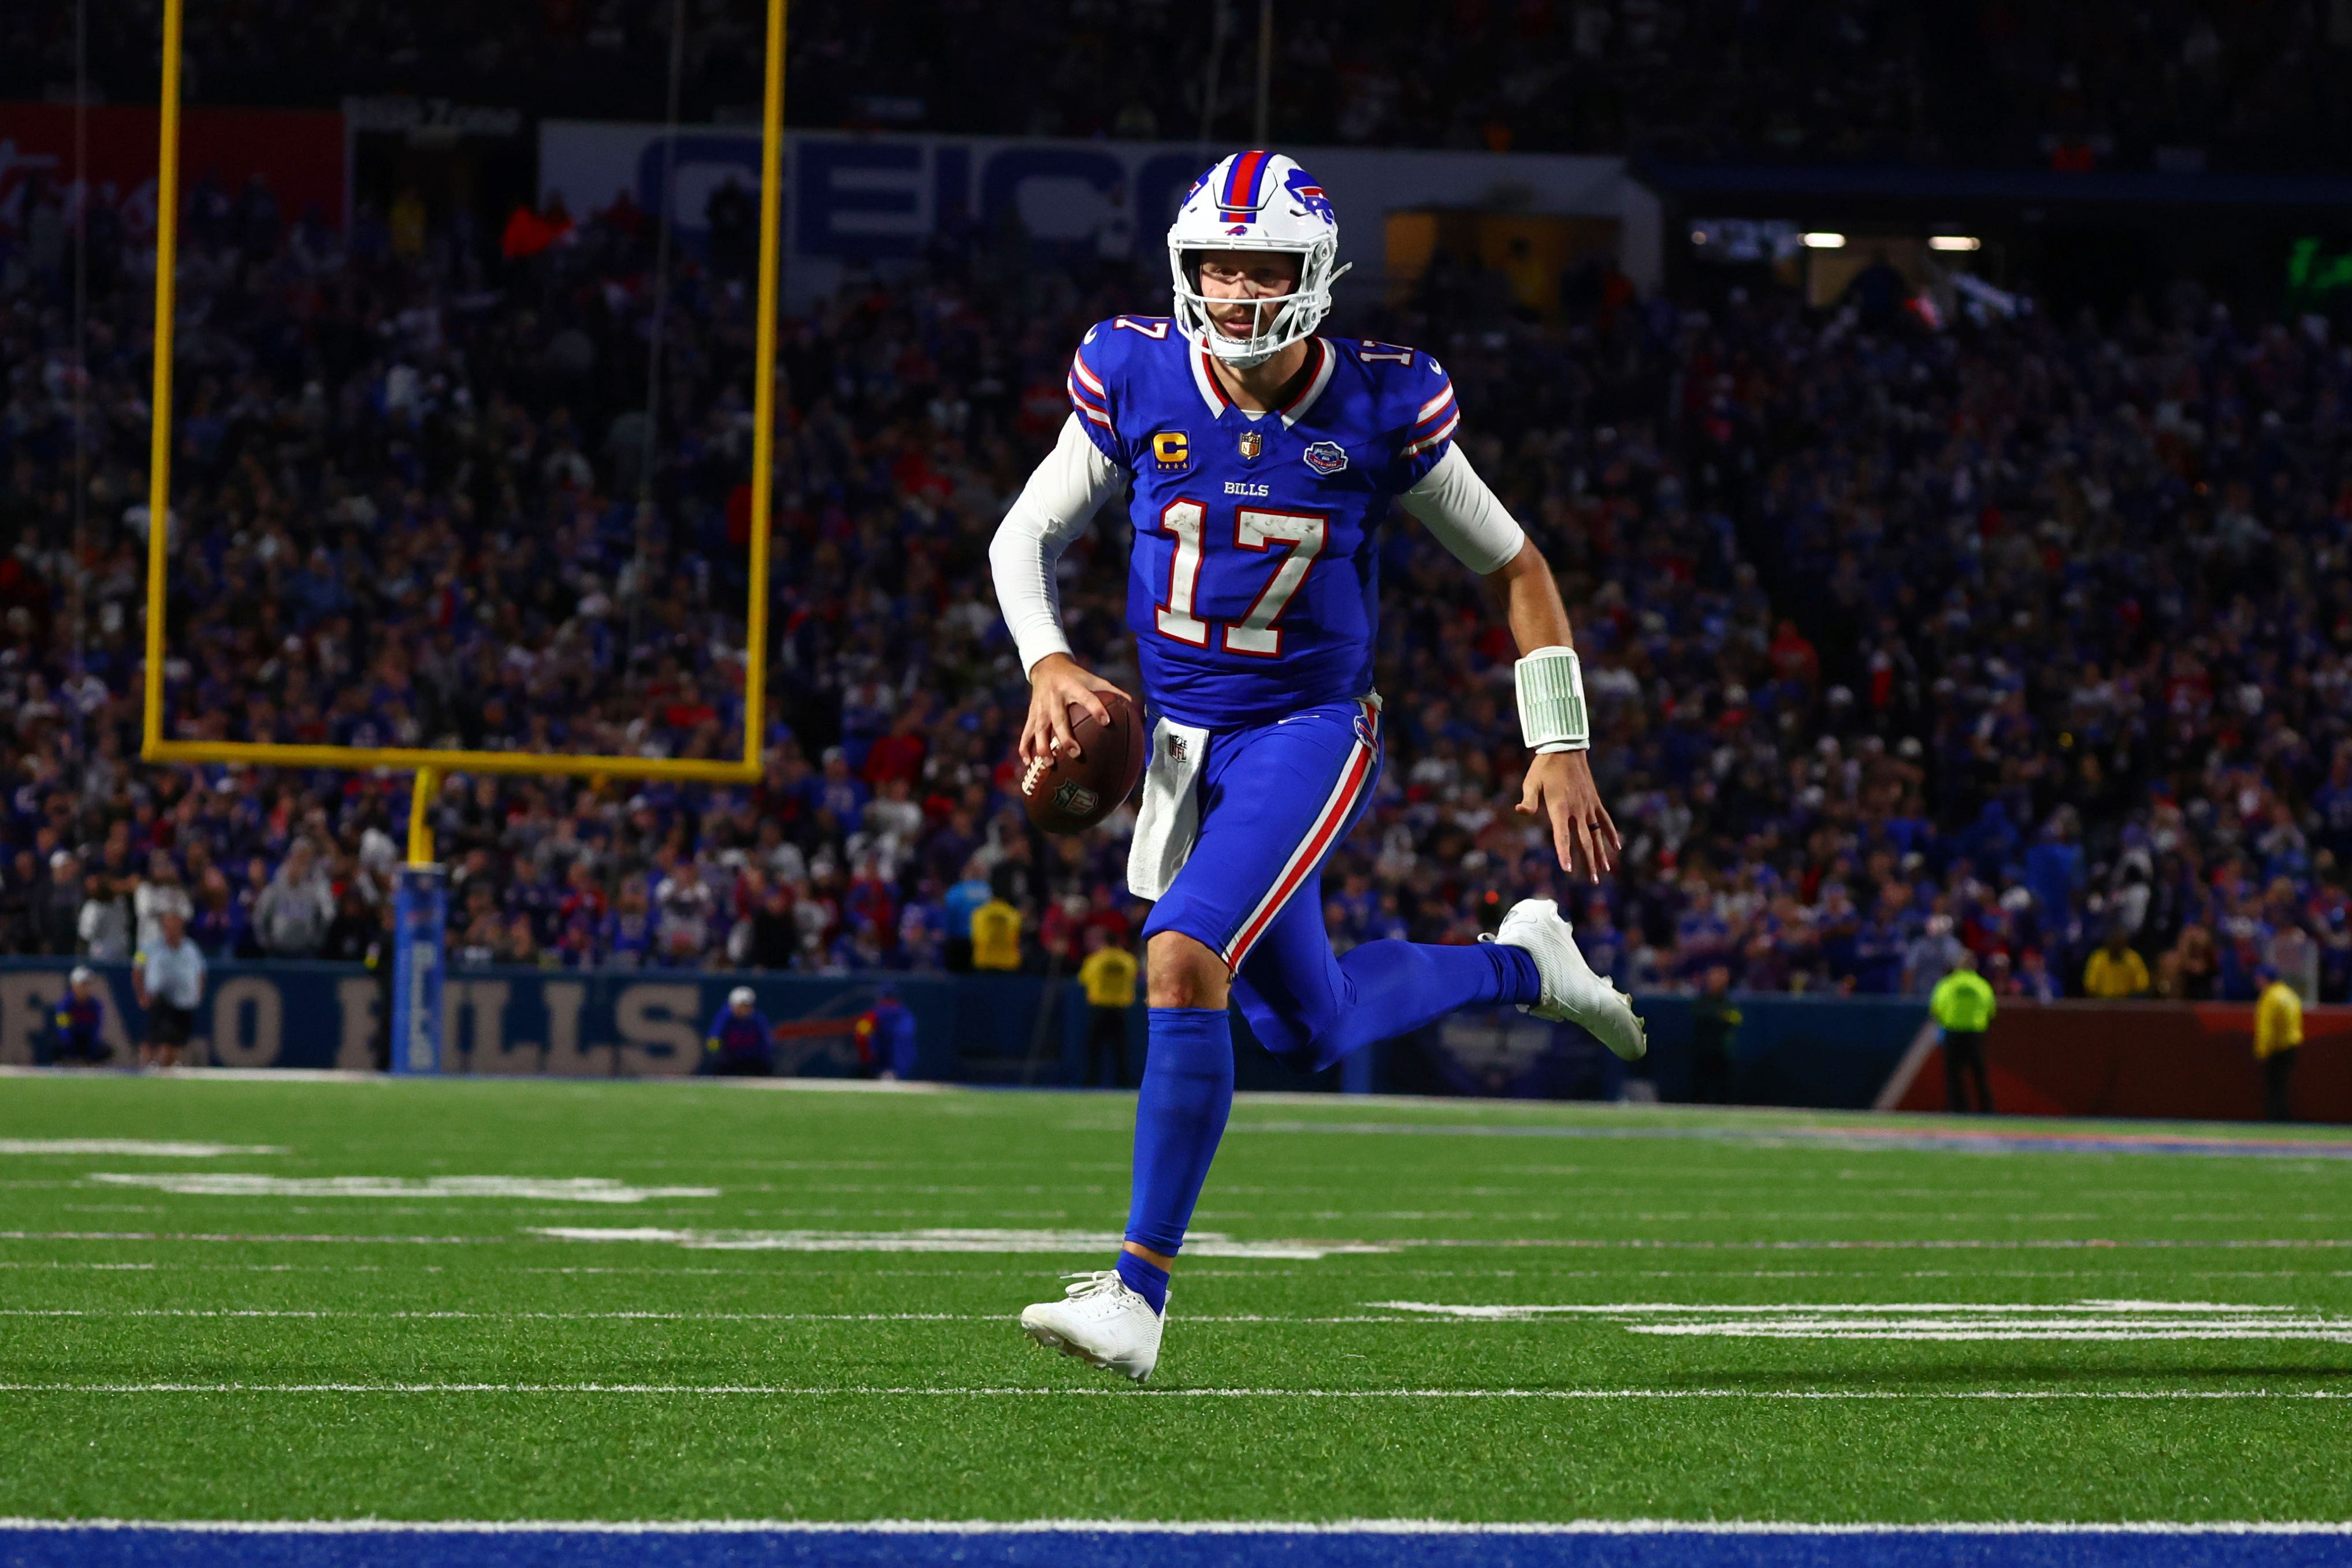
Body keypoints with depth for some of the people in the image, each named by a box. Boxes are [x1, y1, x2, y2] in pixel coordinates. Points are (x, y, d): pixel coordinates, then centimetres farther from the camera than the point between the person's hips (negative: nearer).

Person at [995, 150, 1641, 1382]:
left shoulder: (1382, 410, -13)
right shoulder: (1135, 381, -9)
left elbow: (1512, 568, 1)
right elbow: (1027, 537, 6)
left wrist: (1559, 746, -3)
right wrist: (1048, 665, -13)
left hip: (1306, 733, -5)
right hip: (1186, 735, 5)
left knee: (1184, 960, -26)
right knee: (1307, 1031, 16)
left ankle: (1140, 1293, -22)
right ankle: (1516, 965, 45)